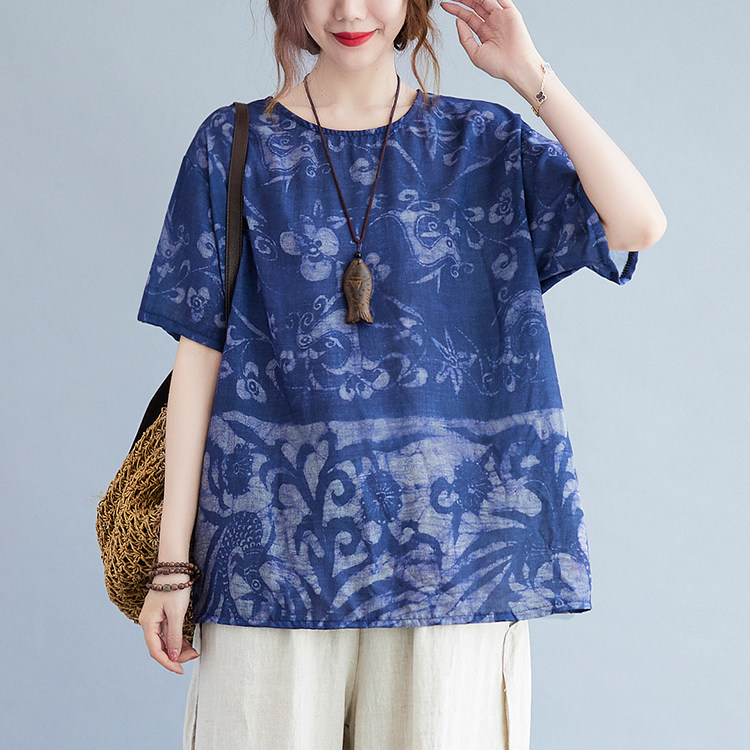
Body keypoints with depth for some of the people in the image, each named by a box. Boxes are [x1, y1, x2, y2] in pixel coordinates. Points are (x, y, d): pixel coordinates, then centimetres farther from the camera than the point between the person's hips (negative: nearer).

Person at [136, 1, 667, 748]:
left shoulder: (485, 142, 7)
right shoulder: (235, 146, 6)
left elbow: (638, 224, -8)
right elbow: (200, 351, 2)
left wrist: (528, 72, -6)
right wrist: (173, 560, -2)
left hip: (448, 540, 1)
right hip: (276, 546, 0)